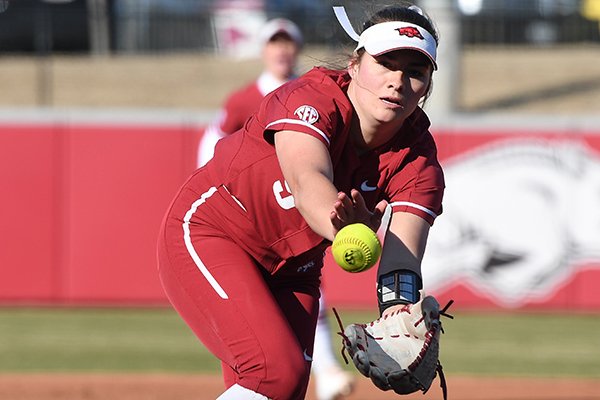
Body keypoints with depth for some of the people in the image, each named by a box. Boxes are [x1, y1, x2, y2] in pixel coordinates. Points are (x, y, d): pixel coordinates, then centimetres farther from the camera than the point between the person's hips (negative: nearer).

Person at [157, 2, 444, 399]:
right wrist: (349, 233, -69)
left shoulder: (418, 158, -13)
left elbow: (403, 251, -30)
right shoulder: (311, 99, -26)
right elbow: (307, 180, -47)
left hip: (291, 269, 6)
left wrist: (399, 312, -52)